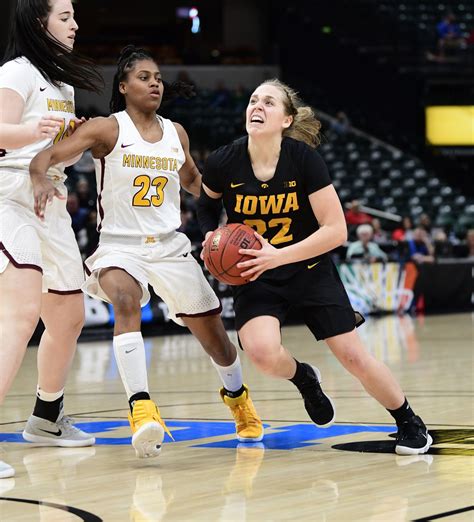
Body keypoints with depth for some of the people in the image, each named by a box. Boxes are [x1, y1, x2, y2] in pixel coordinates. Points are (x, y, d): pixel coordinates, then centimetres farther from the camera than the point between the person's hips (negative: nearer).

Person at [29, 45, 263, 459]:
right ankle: (141, 409, -43)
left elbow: (193, 181, 25)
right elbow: (45, 157, -17)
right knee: (125, 302, -36)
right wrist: (42, 180, -40)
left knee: (212, 331, 11)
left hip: (170, 246, 4)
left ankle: (237, 396, 41)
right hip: (120, 245, -4)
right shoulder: (106, 129, -7)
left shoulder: (176, 133, 7)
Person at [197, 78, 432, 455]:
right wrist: (211, 236, -10)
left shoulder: (304, 158, -19)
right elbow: (207, 204, 10)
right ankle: (303, 378, 10)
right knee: (262, 353, -27)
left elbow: (336, 230, -18)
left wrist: (277, 256, -27)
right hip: (255, 278, 1)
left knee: (354, 357, -3)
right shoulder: (224, 162, -14)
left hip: (310, 270, -1)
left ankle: (409, 423, 23)